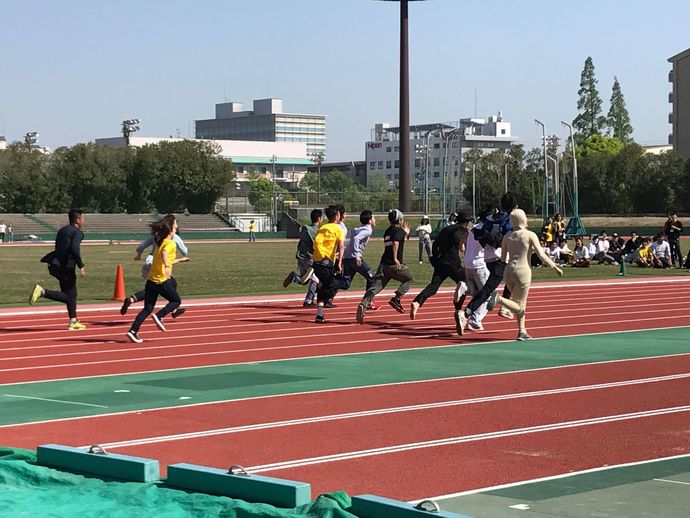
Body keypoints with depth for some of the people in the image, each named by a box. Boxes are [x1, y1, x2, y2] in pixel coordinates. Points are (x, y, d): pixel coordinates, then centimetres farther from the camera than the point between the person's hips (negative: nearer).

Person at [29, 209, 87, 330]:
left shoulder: (62, 230, 18)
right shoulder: (77, 233, -9)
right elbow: (74, 249, -23)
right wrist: (81, 266, -17)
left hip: (56, 265, 9)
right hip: (66, 267, -9)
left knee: (72, 294, 17)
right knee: (69, 296, -3)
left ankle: (73, 322, 19)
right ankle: (42, 292, -16)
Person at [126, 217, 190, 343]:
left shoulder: (160, 243, 19)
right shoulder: (170, 244, -7)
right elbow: (164, 253, -30)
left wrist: (179, 260, 40)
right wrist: (167, 267, -43)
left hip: (151, 280, 8)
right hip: (162, 280, -8)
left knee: (148, 308, 8)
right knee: (176, 301, 12)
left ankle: (133, 331, -3)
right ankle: (159, 316, -7)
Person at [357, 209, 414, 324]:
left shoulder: (387, 231, 22)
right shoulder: (399, 231, -3)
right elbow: (395, 243, -21)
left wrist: (405, 234, 42)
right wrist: (395, 258, -25)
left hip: (384, 264, 7)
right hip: (394, 265, -7)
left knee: (375, 287, -3)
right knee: (409, 279, 16)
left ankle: (363, 305, -25)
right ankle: (396, 298, -2)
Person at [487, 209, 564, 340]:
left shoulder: (507, 237, 7)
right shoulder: (530, 235, -6)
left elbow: (503, 258, 11)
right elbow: (542, 255, -10)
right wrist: (555, 267, -1)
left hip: (509, 271, 5)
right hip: (523, 271, -5)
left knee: (521, 304, 19)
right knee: (519, 307, -1)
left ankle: (522, 331, 14)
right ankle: (499, 298, -25)